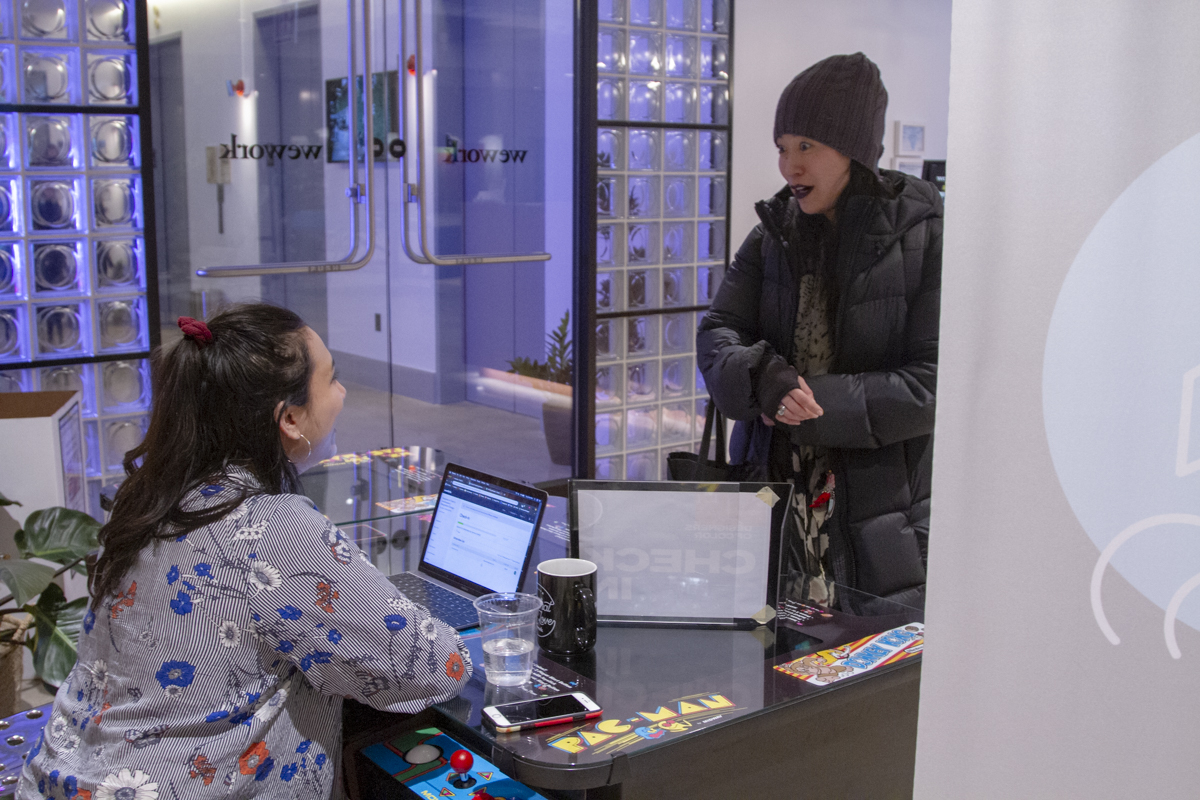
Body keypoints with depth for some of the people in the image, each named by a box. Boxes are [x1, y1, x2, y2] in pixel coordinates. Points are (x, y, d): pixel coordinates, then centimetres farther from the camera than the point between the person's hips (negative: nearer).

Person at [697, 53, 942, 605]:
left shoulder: (925, 236, -8)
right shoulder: (776, 233, 8)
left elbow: (934, 383, -13)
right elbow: (717, 336, 2)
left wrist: (813, 401, -20)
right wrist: (762, 380, -20)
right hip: (772, 489, 4)